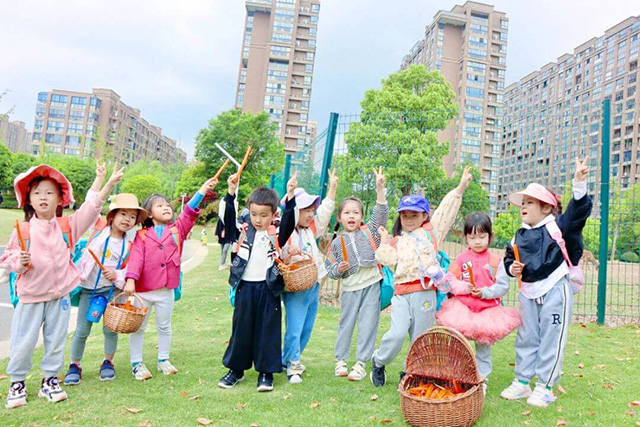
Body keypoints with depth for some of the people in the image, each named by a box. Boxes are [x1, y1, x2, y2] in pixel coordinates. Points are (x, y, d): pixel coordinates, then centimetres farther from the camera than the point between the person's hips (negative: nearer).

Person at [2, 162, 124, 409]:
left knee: (56, 340, 11)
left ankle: (50, 380, 28)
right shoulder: (23, 230, -4)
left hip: (60, 295, 1)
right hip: (30, 295, -1)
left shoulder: (67, 226, -1)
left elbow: (91, 208, -11)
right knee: (23, 342, 7)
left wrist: (110, 184, -20)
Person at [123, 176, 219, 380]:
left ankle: (163, 360, 33)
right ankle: (137, 364, 24)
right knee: (138, 327, 10)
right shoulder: (142, 235, -2)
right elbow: (136, 257, -12)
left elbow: (189, 213, -11)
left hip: (166, 290, 2)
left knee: (164, 327, 17)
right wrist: (130, 279, -25)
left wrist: (202, 190, -22)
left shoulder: (177, 230, 2)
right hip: (143, 289, -2)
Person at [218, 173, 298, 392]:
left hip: (268, 289, -2)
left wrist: (290, 196, -28)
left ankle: (266, 372, 21)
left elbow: (289, 222, -17)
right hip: (245, 288, 2)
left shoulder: (276, 234, -2)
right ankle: (236, 369, 29)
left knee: (267, 330, 7)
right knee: (241, 329, 14)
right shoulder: (243, 232, 5)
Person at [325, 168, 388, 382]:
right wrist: (338, 269, -17)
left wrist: (380, 188, -22)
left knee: (368, 324, 1)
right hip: (350, 288, 1)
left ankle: (361, 363, 11)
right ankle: (340, 360, 25)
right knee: (346, 324, 11)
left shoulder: (369, 232, 3)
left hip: (372, 285, 0)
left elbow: (381, 213, -11)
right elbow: (330, 269, 6)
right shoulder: (337, 243, 3)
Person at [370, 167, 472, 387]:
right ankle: (379, 362, 14)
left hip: (425, 293, 0)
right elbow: (389, 260, 4)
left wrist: (461, 187, -2)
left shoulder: (432, 231, 11)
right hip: (402, 293, 0)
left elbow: (446, 210, 4)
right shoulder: (397, 240, 16)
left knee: (420, 338, 7)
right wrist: (384, 243, 3)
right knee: (397, 333, -11)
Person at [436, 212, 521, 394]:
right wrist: (464, 288, -19)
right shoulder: (461, 259, -1)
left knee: (484, 347, 13)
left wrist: (484, 292, -19)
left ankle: (482, 379, 28)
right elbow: (449, 281, -3)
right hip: (462, 309, 0)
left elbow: (503, 286, -6)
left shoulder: (496, 261, -3)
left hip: (488, 310, 0)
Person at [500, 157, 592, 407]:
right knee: (526, 339, 13)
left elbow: (578, 211, -20)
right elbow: (509, 258, 17)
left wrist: (579, 183, -31)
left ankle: (545, 387, 18)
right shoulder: (520, 236, 8)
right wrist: (512, 268, -4)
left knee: (552, 340, 4)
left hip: (555, 290, -5)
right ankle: (522, 382, 26)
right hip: (528, 292, 6)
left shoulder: (557, 226, -6)